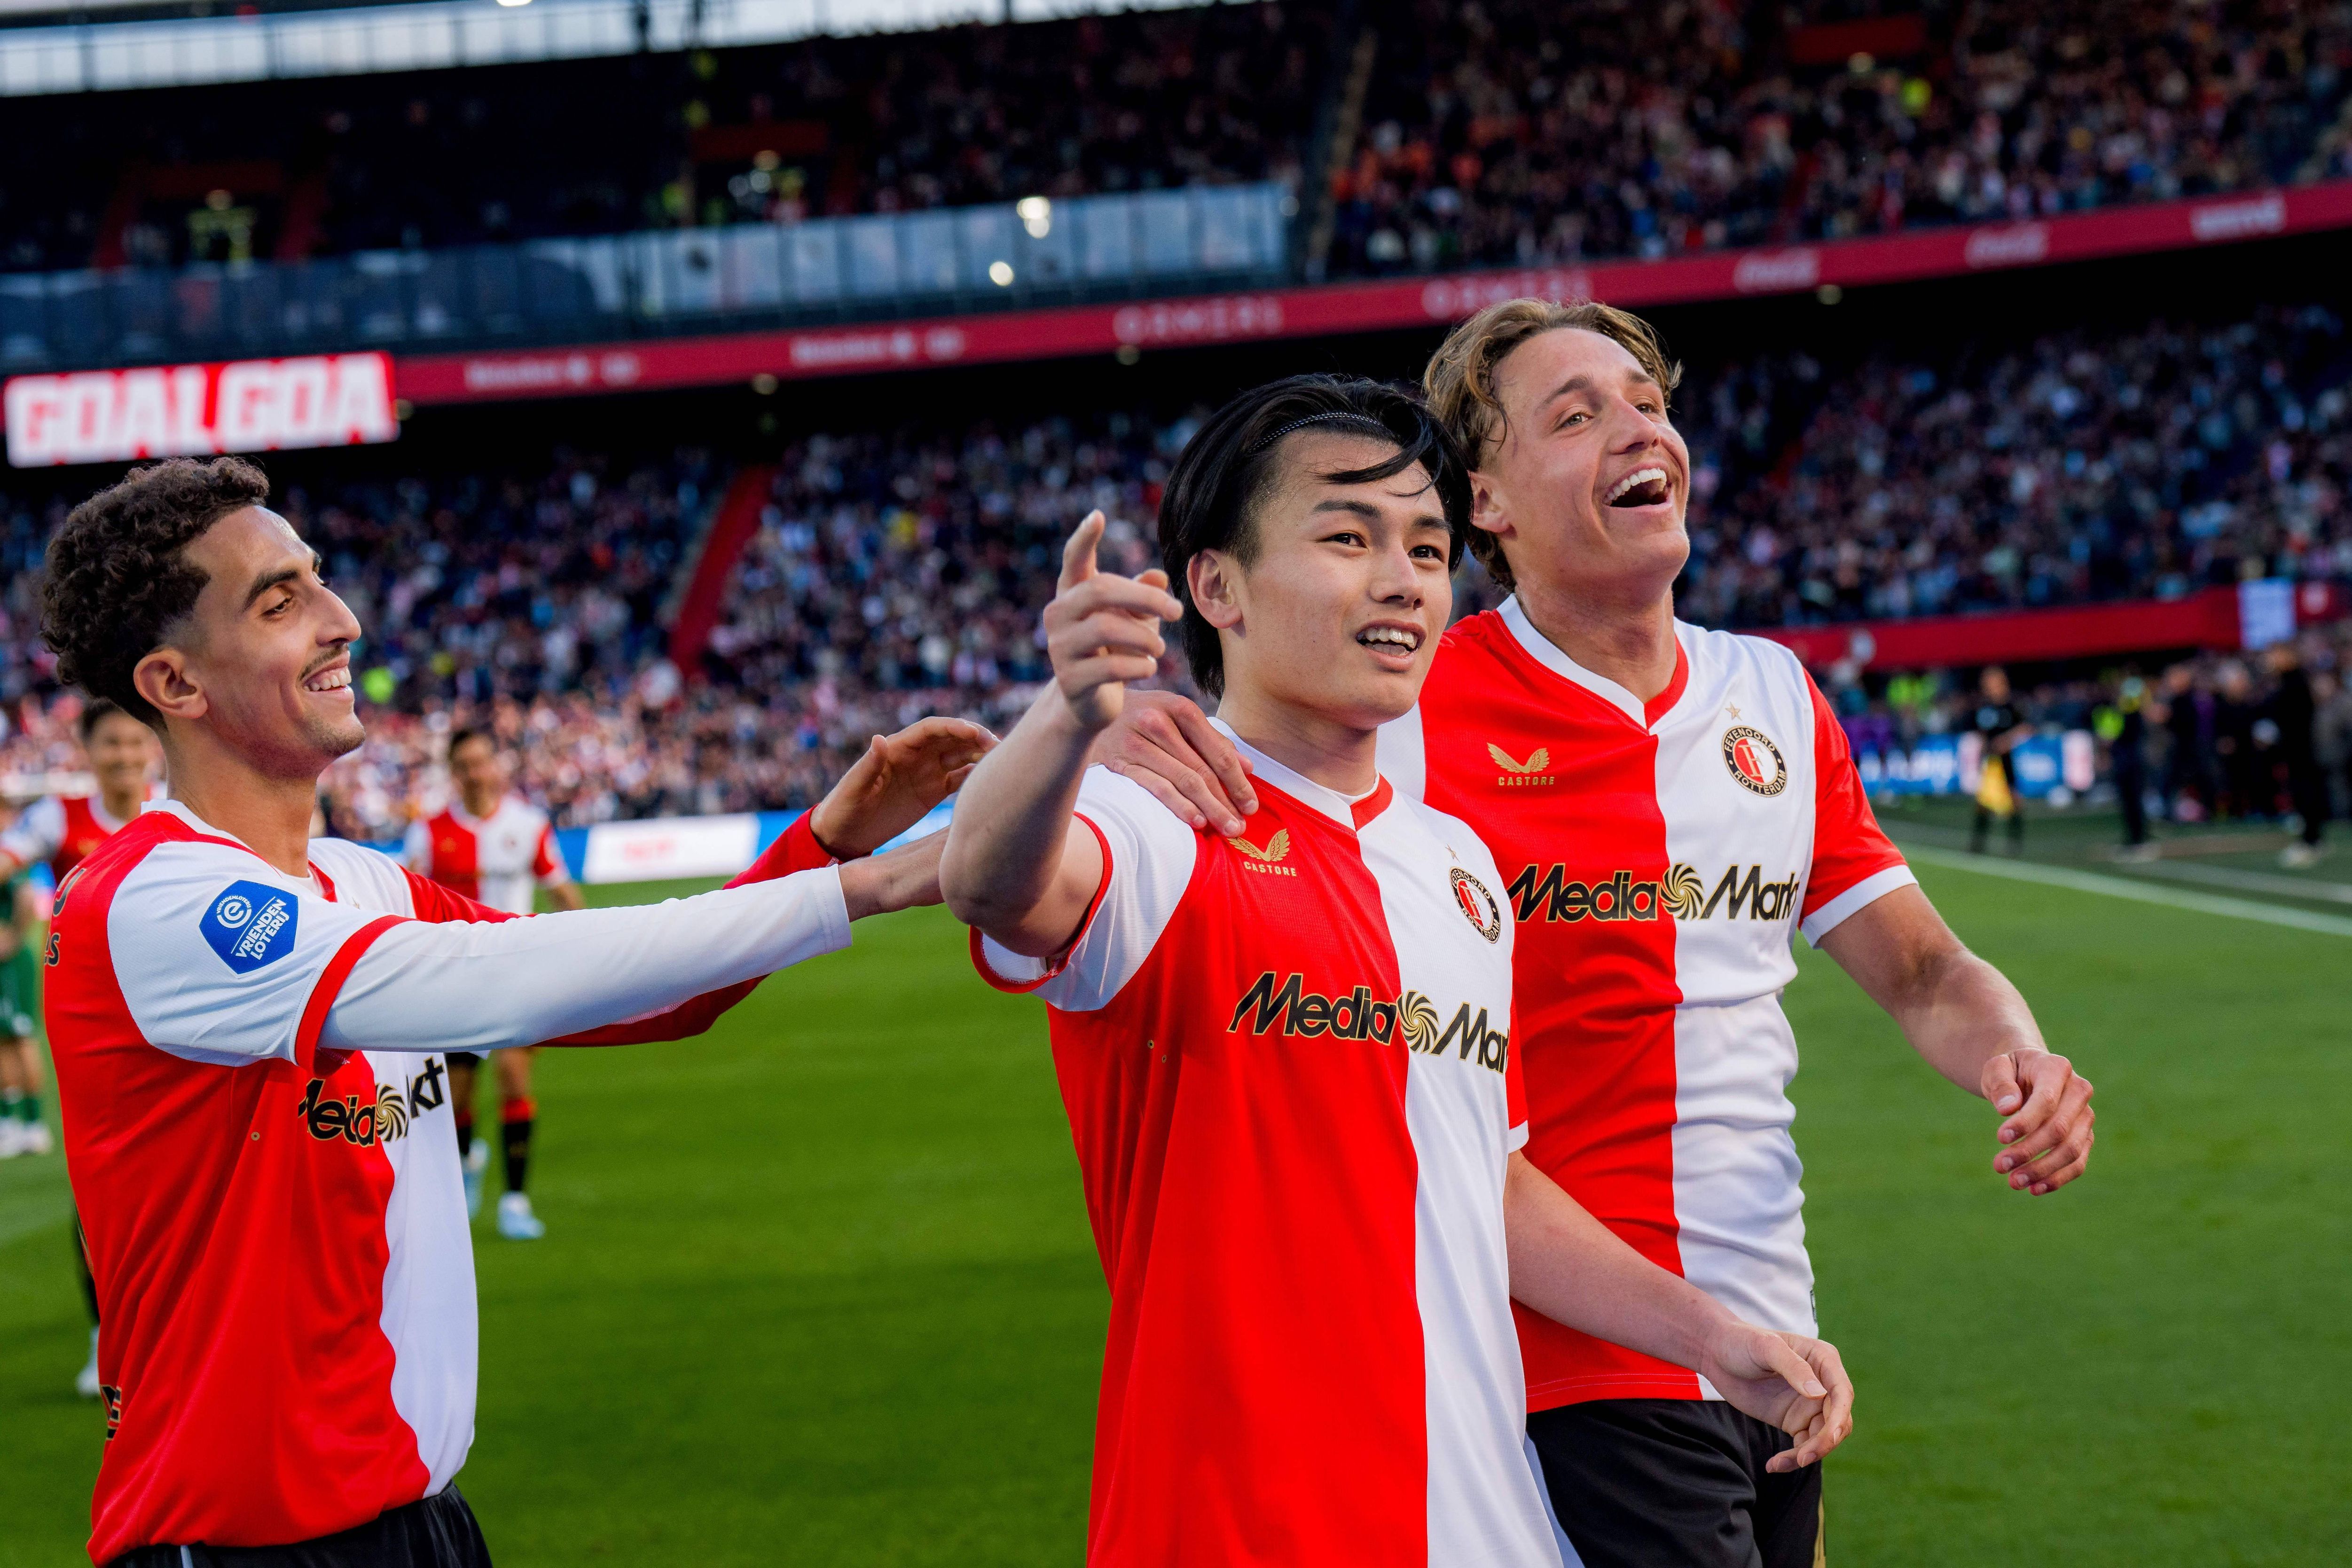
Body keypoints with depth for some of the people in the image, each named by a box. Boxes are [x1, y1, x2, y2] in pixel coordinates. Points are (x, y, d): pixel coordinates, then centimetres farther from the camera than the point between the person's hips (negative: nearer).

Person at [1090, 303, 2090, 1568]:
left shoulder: (1775, 694, 9)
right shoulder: (1409, 711, -9)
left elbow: (1920, 969, 15)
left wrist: (2015, 1059, -7)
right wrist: (1109, 743, -35)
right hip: (1573, 1368, -6)